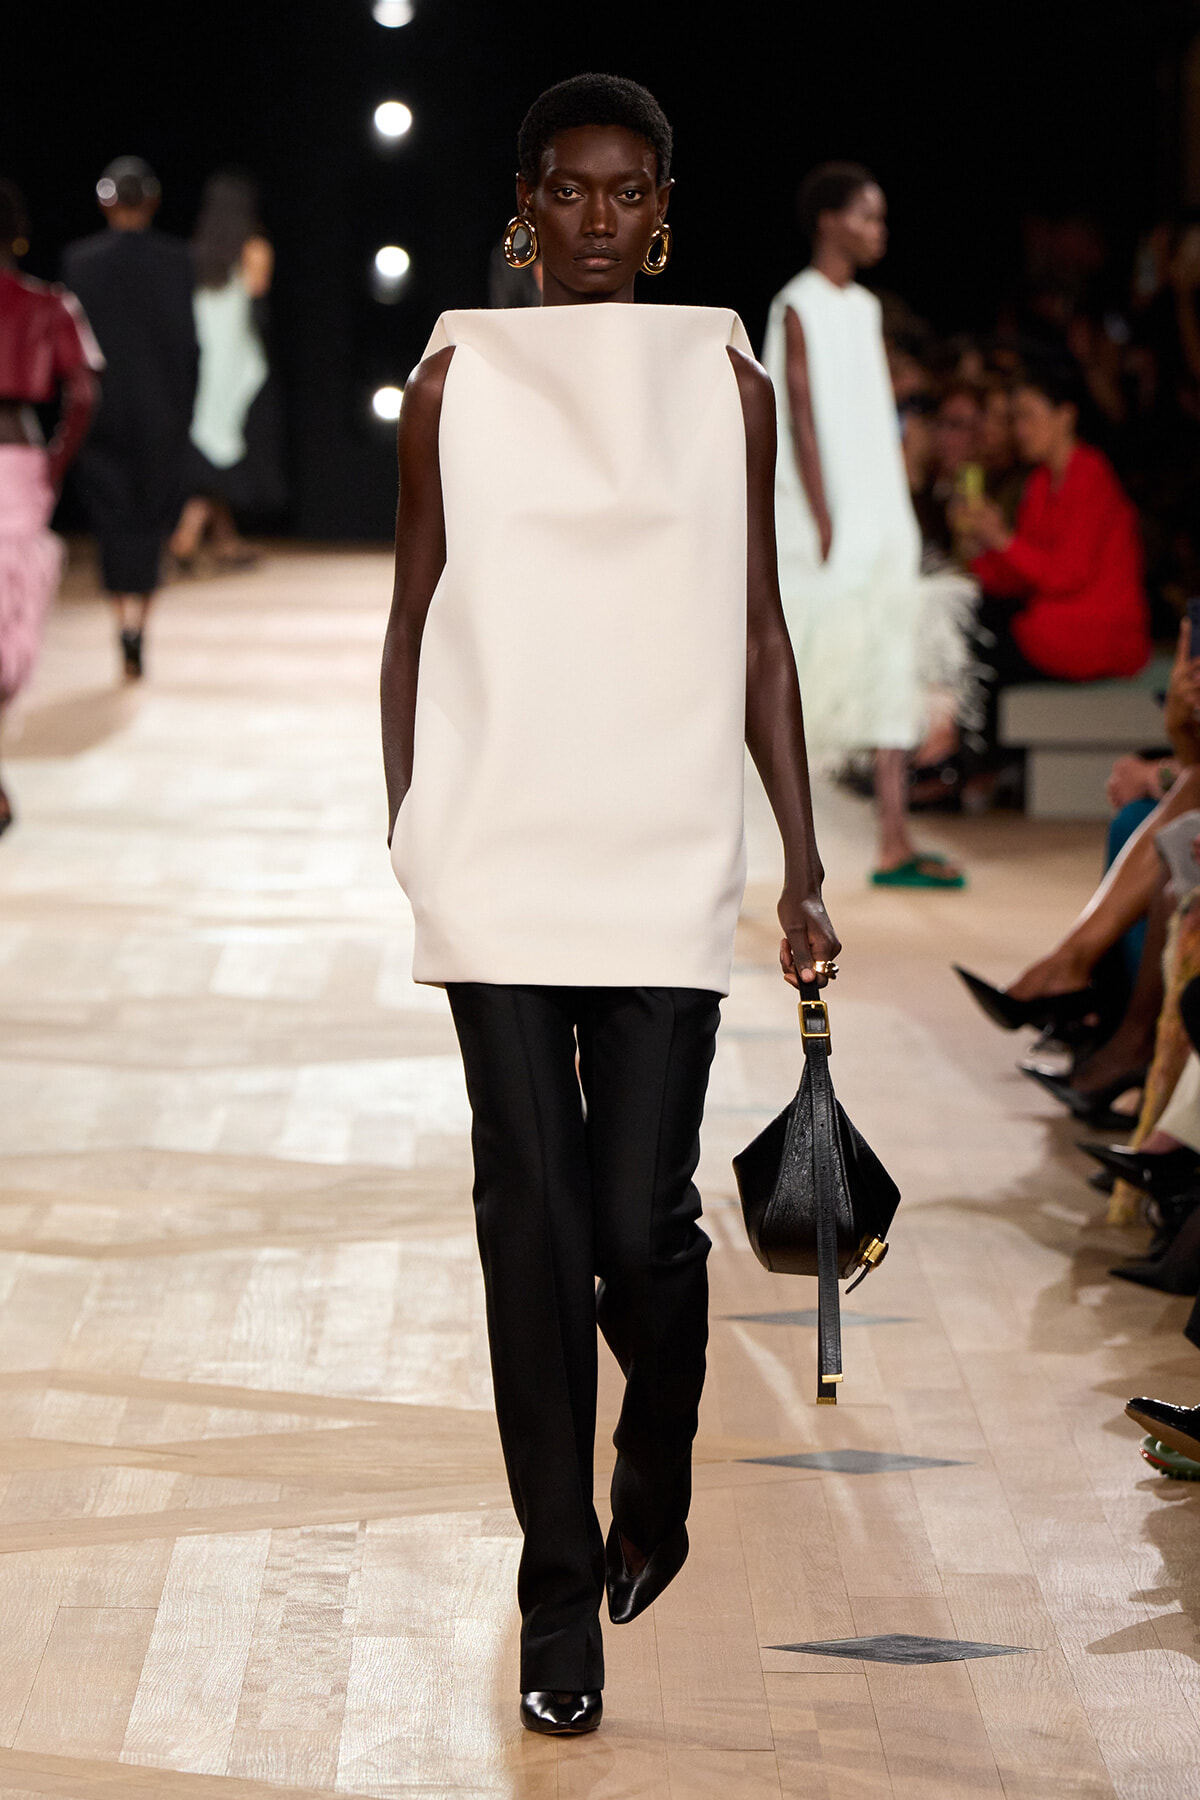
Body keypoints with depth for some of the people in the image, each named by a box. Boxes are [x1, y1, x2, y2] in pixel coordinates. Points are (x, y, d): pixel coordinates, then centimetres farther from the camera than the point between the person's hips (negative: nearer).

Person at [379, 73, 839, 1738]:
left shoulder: (726, 383, 6)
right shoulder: (457, 380, 5)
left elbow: (759, 636, 8)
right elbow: (413, 624, 9)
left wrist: (803, 868, 5)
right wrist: (402, 843, 6)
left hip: (668, 864, 0)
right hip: (495, 863, 0)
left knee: (643, 1223, -4)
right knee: (534, 1221, -1)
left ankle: (658, 1467, 29)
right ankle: (561, 1595, 10)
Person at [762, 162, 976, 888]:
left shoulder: (867, 308, 15)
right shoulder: (798, 308, -7)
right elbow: (803, 424, -12)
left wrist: (904, 518, 11)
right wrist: (826, 530, -16)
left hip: (882, 517, 7)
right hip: (829, 522, -7)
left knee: (895, 674, 1)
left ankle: (895, 844, 0)